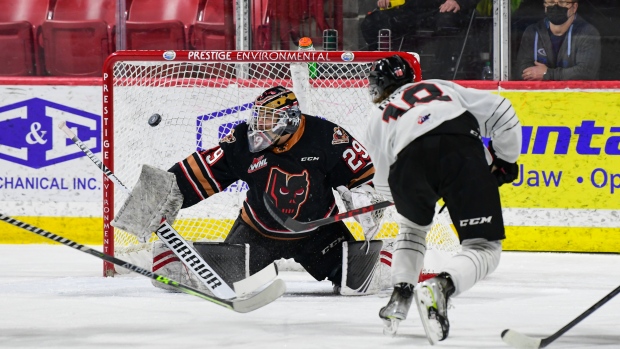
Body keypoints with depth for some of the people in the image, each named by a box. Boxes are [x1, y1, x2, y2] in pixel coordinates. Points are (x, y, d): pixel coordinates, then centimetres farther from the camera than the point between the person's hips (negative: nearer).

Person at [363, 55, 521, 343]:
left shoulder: (378, 117, 34)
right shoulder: (442, 87, 37)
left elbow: (385, 186, 34)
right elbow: (500, 111, 26)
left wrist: (407, 197, 56)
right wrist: (505, 159, 37)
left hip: (410, 158, 1)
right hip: (463, 148, -1)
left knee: (412, 227, 35)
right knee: (484, 248, 3)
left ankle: (400, 293, 21)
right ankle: (441, 287, -24)